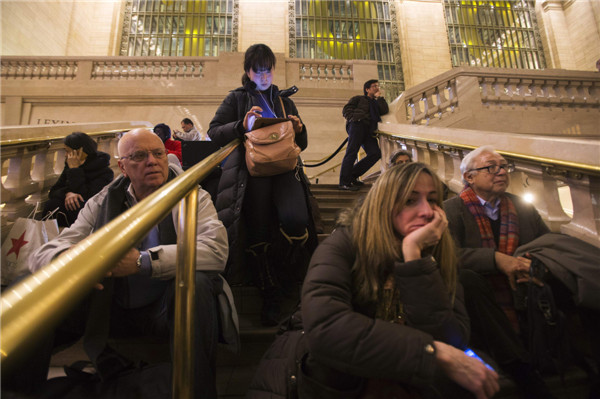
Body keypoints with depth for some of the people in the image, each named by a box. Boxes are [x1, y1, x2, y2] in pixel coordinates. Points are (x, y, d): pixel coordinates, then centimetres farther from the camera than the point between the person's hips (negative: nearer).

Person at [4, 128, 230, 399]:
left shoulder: (192, 198, -3)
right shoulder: (103, 203, 6)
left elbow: (217, 249, -23)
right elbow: (43, 254, -2)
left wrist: (143, 261, -31)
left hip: (164, 309, -3)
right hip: (110, 309, 3)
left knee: (194, 283, -35)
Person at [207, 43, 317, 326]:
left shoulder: (284, 101, 28)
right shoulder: (237, 98, 19)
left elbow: (301, 144, 26)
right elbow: (213, 133, 6)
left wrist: (299, 130, 3)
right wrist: (242, 125, -11)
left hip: (283, 166, 2)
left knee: (296, 221, -24)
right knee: (258, 232, -12)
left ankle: (285, 279, 1)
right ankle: (271, 294, 4)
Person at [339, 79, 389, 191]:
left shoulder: (376, 103, 36)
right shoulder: (358, 99, 21)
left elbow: (385, 111, 16)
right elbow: (346, 109, 8)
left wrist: (379, 97, 18)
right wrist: (354, 118, -10)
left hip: (368, 131, 6)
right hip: (357, 125, -6)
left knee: (375, 153, -12)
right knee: (352, 152, -18)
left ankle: (353, 175, -5)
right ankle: (344, 182, -21)